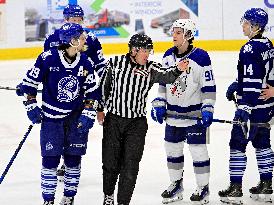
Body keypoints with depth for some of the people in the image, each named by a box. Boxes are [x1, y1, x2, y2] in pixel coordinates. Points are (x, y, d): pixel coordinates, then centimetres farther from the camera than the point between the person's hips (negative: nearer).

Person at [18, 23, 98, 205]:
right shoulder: (48, 58, -14)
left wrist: (89, 114, -2)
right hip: (51, 115, -3)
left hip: (77, 117, 3)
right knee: (50, 159, -3)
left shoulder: (86, 63, -3)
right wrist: (32, 107, -4)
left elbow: (92, 91, 6)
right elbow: (29, 82, -3)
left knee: (73, 158, 6)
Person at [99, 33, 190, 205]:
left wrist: (177, 70, -45)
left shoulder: (151, 68, -4)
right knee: (110, 161, 10)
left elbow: (166, 77, -24)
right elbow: (104, 85, 9)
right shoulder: (116, 63, -3)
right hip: (113, 119, 0)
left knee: (130, 165, -2)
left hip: (137, 122, 0)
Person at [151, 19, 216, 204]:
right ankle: (176, 185, 28)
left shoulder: (201, 57, -15)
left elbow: (209, 87, -12)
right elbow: (163, 82, 14)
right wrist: (159, 104, 7)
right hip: (173, 114, 6)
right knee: (172, 149, 13)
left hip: (195, 114, -6)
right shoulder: (168, 56, 4)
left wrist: (207, 110, -16)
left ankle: (203, 188, 14)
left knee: (198, 150, 1)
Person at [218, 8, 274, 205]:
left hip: (252, 106, -9)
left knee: (238, 143, -1)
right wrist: (237, 86, 27)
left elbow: (252, 82, -24)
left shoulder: (250, 49, -20)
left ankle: (236, 189, 0)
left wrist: (245, 107, -24)